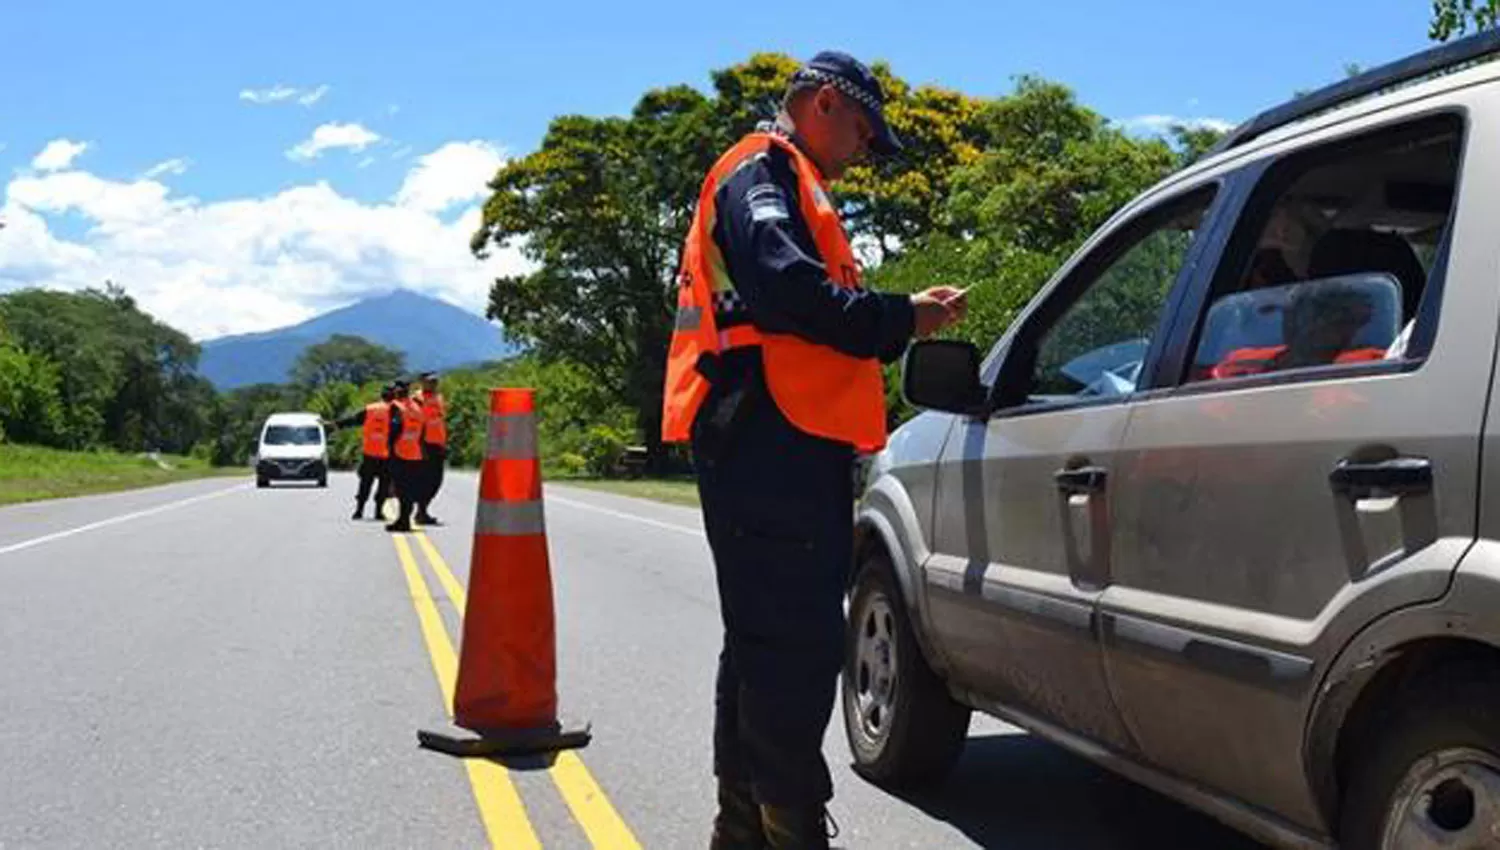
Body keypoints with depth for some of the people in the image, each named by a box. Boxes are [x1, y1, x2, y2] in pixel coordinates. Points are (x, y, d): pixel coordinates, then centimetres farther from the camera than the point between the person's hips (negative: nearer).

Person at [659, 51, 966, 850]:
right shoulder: (764, 170, -4)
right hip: (773, 444, -11)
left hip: (784, 446, 11)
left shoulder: (783, 181, 29)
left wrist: (901, 317, 14)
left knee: (767, 644, 15)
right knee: (795, 646, -13)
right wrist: (900, 319, -11)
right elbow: (788, 290, -21)